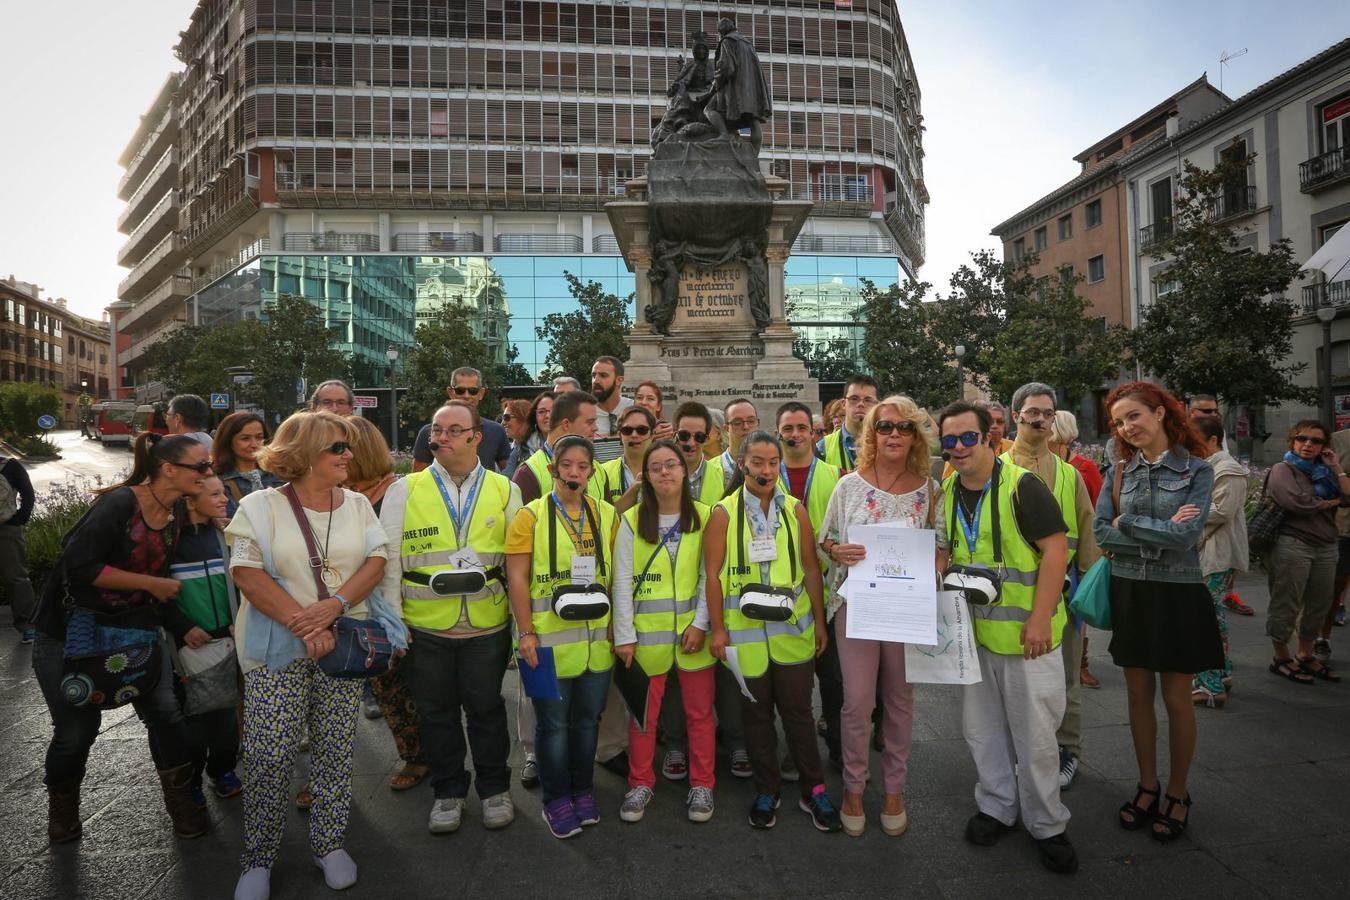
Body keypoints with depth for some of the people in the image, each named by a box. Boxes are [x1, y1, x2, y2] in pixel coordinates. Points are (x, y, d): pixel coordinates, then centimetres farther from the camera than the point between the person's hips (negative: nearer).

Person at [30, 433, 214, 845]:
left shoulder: (178, 511, -3)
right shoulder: (119, 503, -24)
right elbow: (79, 566, -25)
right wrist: (153, 584, -21)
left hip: (136, 627, 5)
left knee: (165, 712, -2)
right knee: (77, 728, 7)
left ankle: (181, 799, 17)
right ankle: (61, 807, 37)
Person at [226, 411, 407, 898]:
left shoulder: (357, 504, 6)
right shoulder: (261, 506, -4)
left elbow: (375, 562, -1)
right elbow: (248, 575, -11)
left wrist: (334, 606, -17)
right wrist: (303, 625, -18)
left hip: (345, 645, 3)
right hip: (279, 650, -2)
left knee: (335, 751, 9)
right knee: (268, 756, 1)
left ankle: (329, 843, 26)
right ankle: (258, 858, 21)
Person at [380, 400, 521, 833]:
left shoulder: (504, 490, 1)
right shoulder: (405, 490, 0)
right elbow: (389, 560, 1)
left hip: (488, 623, 0)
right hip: (424, 625, 1)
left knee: (486, 709, 13)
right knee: (436, 712, 15)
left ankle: (494, 789, 34)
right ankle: (448, 792, 36)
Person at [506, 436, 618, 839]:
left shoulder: (606, 514, 5)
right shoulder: (531, 515, -5)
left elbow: (614, 574, 9)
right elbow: (517, 578, -7)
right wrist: (526, 632, -12)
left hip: (597, 638, 4)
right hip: (549, 638, -3)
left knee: (587, 718, 16)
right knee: (553, 723, 9)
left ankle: (582, 790, 36)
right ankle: (556, 798, 28)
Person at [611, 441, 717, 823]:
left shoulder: (703, 517, 1)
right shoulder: (631, 520, 0)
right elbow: (622, 582, -1)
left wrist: (701, 623, -9)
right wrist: (624, 635, -5)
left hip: (693, 631, 0)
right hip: (647, 633, 0)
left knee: (700, 711, 9)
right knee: (643, 712, 9)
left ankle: (701, 784, 27)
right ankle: (640, 783, 28)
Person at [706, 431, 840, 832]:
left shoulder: (795, 510, 1)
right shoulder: (724, 513, -6)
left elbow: (811, 569, 5)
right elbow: (713, 573, -6)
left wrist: (820, 622, 6)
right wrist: (718, 628, -7)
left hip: (793, 630, 1)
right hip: (745, 631, -1)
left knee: (798, 712, 10)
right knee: (757, 714, 13)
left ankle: (813, 789, 27)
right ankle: (766, 791, 30)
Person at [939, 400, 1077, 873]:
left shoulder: (1022, 486, -15)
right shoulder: (949, 492, 4)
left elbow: (1056, 549, -17)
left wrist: (1039, 620, -20)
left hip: (1025, 631, -6)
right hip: (973, 630, 6)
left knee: (1034, 732, 5)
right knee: (980, 726, 15)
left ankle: (1047, 825, 25)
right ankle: (997, 806, 35)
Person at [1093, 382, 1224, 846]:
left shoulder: (1196, 469, -6)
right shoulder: (1119, 470, 3)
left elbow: (1186, 537, -17)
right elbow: (1101, 532, -6)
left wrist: (1127, 522, -12)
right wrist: (1161, 534, -15)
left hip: (1177, 594, -3)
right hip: (1130, 593, 3)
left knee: (1176, 699, 8)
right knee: (1139, 695, 12)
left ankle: (1177, 792, 26)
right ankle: (1147, 784, 28)